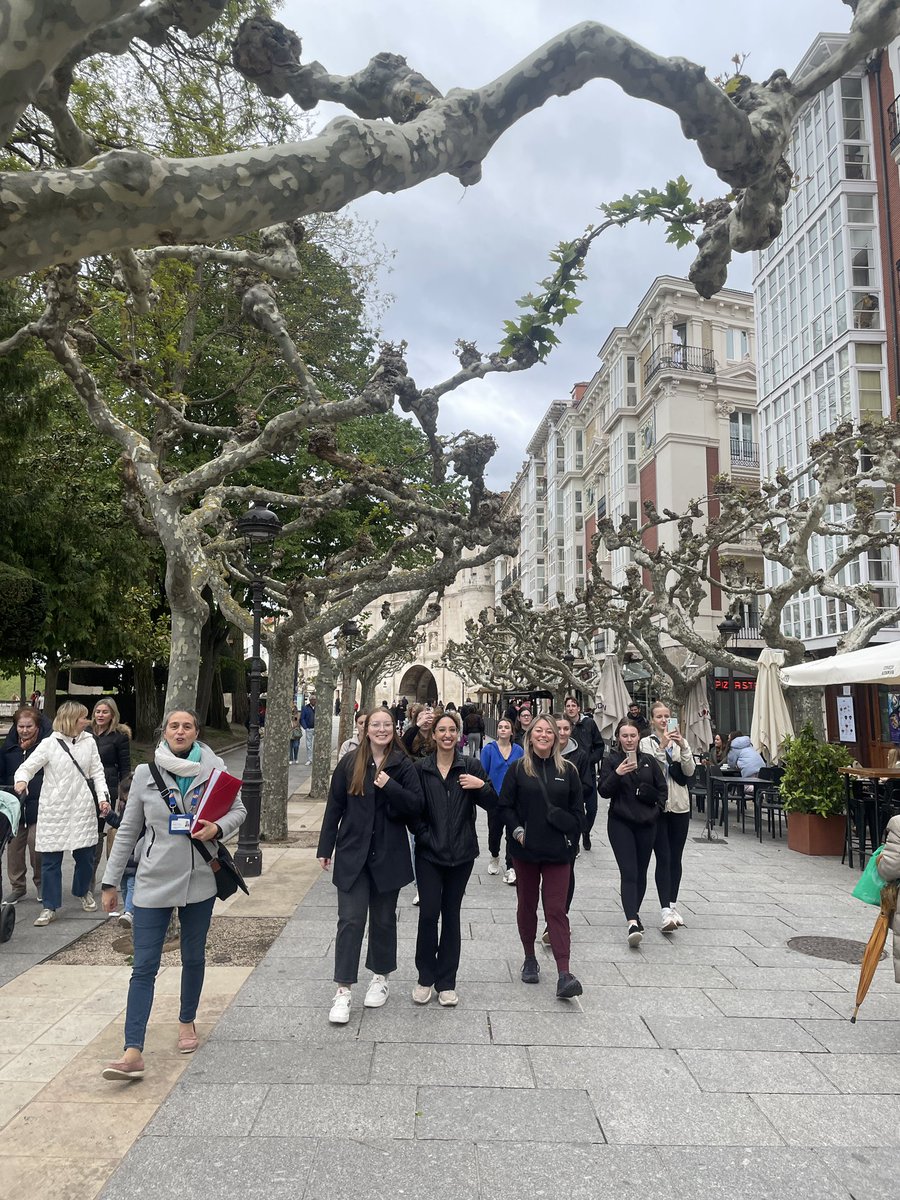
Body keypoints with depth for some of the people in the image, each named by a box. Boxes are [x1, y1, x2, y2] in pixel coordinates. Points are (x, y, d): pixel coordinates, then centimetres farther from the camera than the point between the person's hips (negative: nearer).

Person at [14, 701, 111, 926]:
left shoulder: (89, 742, 4)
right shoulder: (49, 744, -6)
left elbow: (97, 772, 6)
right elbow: (27, 767, -6)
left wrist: (103, 797, -5)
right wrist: (21, 780, -29)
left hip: (82, 808, 3)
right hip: (54, 810, -2)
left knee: (85, 855, 10)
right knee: (50, 860, 1)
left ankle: (83, 892, 36)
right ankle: (50, 907, 13)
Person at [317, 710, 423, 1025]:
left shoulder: (403, 766, -2)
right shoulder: (349, 763, 0)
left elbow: (416, 807, -8)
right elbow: (334, 807, 4)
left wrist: (391, 787, -22)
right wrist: (325, 848, 3)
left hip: (388, 855, 0)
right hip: (352, 854, 0)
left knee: (383, 919, 14)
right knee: (350, 919, -3)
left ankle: (380, 976, 32)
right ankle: (343, 990, 4)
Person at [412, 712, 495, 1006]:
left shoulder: (471, 766, 0)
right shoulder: (421, 768, -1)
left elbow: (493, 805, 0)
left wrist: (482, 786, -17)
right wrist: (423, 834, -8)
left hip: (461, 853, 1)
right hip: (429, 853, -1)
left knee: (451, 915, 9)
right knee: (428, 913, -4)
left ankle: (446, 982, 22)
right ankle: (425, 978, 16)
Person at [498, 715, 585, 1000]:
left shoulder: (567, 770, 3)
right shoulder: (518, 769, 0)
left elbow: (577, 810, 7)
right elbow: (505, 805, 1)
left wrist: (571, 837, -3)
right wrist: (516, 830, -11)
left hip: (557, 851, 0)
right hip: (526, 849, 0)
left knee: (556, 910, -4)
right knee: (527, 905, 14)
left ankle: (564, 975, -8)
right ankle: (529, 959, 31)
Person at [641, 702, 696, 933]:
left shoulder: (679, 741, 10)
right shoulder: (646, 743, -1)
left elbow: (690, 771, -2)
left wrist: (683, 746, -15)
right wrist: (662, 746, -22)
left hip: (679, 806, 4)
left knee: (676, 859, 9)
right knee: (663, 858, -10)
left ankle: (672, 905, 21)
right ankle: (665, 910, -13)